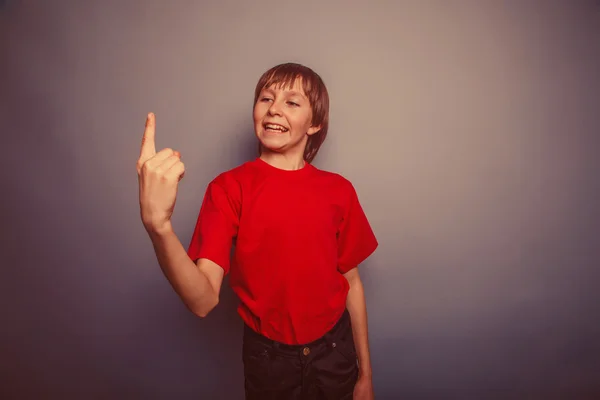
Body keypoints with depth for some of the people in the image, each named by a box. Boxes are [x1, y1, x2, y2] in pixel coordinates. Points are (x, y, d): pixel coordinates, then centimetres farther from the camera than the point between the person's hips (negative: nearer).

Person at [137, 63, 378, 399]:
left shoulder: (339, 190, -7)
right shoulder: (228, 188, -14)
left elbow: (352, 282, 0)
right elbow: (204, 300, -23)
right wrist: (158, 224, -40)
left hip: (334, 351, 2)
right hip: (267, 357, -1)